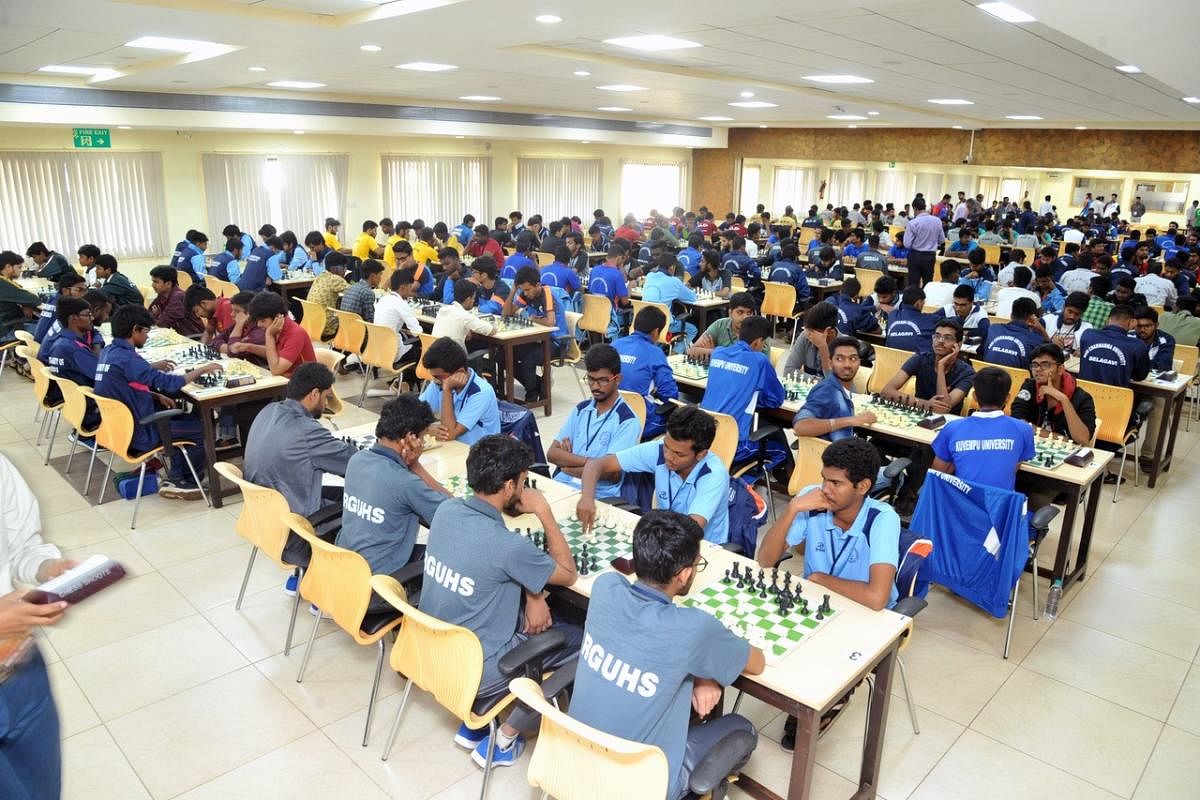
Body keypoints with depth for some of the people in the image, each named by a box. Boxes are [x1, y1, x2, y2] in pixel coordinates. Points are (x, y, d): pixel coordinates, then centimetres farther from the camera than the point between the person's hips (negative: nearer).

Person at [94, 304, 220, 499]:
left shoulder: (108, 352, 4)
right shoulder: (126, 358, -25)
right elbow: (169, 383, -28)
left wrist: (157, 396, 4)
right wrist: (202, 370, -15)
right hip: (138, 434, -10)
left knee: (184, 418, 20)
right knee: (202, 429, -1)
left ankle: (176, 478, 16)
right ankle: (186, 481, 14)